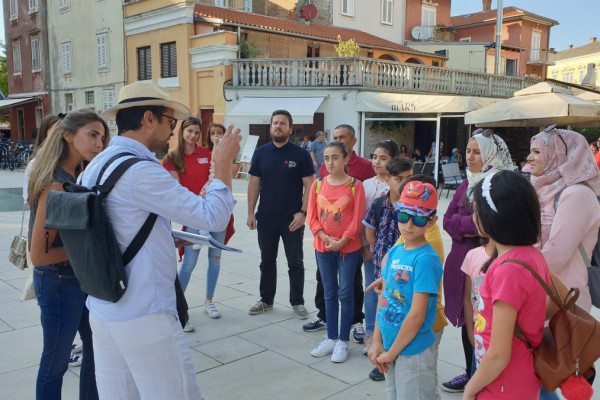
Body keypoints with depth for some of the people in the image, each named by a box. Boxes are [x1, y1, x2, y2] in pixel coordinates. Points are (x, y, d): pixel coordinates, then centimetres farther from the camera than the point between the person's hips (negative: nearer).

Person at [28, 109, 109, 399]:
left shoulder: (76, 176, 4)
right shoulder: (56, 185, -24)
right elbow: (39, 255, -22)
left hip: (81, 277, 9)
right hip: (59, 282, -9)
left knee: (96, 347, 21)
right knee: (56, 360, 10)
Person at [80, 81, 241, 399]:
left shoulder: (95, 166, 10)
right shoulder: (140, 171, -18)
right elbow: (213, 217, -17)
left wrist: (169, 237, 16)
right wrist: (223, 164, -5)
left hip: (102, 312, 9)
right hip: (144, 317, -9)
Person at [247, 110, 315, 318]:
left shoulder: (300, 154, -4)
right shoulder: (261, 153, 5)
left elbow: (309, 185, -6)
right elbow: (254, 183, 5)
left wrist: (303, 212, -14)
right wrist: (250, 213, 0)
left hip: (292, 219, -3)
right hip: (265, 219, 3)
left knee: (295, 262, 6)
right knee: (267, 261, 14)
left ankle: (297, 302, 20)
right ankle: (266, 300, 28)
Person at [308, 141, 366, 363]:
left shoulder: (355, 185, -8)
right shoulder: (318, 185, 2)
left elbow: (357, 219, -10)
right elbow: (312, 217, 0)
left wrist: (341, 242, -15)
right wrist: (326, 239, -12)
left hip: (348, 247, -3)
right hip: (323, 247, 4)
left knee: (345, 294, 4)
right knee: (329, 294, 14)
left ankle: (343, 341, 17)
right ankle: (331, 338, 27)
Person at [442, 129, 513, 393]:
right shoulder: (466, 184, 12)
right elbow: (447, 220, 6)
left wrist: (459, 221, -10)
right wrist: (466, 229, -11)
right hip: (462, 259, 7)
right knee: (466, 318, 15)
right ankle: (471, 373, 31)